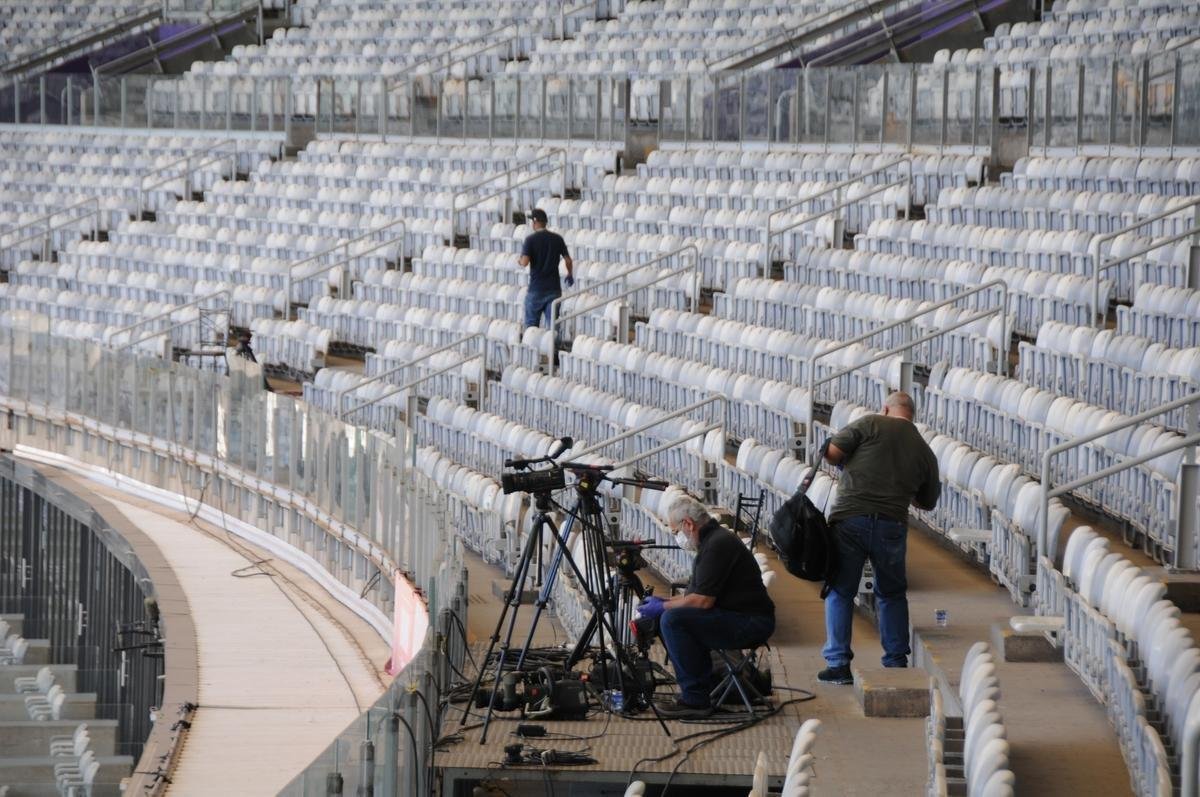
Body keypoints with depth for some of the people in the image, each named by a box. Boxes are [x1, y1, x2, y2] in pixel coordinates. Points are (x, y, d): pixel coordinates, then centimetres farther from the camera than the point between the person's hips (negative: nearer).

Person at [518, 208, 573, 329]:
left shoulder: (530, 239, -9)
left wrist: (519, 261, 6)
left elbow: (525, 262, -18)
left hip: (536, 288, -3)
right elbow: (568, 260, 3)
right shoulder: (557, 239, 1)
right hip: (554, 288, 3)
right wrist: (570, 275, 22)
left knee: (531, 325, 8)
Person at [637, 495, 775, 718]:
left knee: (672, 620, -21)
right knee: (670, 616, 18)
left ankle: (695, 699, -20)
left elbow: (703, 601, -19)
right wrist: (664, 601, 17)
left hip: (751, 623, -11)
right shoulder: (715, 538, 18)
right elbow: (698, 594, 26)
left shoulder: (717, 545, -16)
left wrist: (662, 607, -7)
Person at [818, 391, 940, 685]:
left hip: (850, 520, -3)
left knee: (840, 592, 7)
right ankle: (897, 662, 19)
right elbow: (927, 501, 21)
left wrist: (848, 464, 17)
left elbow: (831, 453, -4)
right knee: (891, 594, 20)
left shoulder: (870, 425, 1)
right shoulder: (925, 451, 12)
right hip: (893, 525, 3)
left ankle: (838, 664, 3)